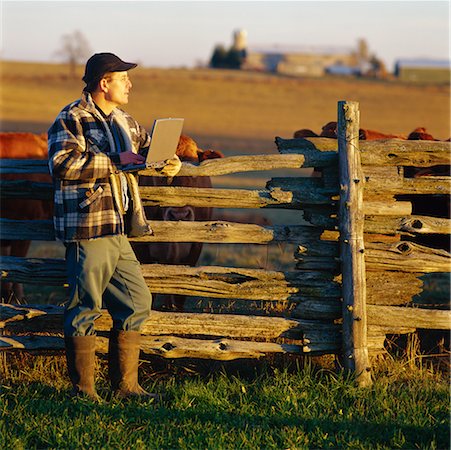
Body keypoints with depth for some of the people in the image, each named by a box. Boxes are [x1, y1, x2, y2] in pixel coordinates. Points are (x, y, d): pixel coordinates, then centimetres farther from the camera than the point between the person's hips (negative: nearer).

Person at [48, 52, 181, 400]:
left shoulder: (124, 122, 18)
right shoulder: (71, 120, -7)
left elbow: (149, 147, 33)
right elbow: (62, 163, -22)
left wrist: (169, 161, 9)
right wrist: (116, 162, -19)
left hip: (118, 232, 9)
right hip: (87, 231, -9)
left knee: (138, 303, 10)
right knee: (86, 307, -3)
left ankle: (126, 384, 20)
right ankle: (83, 390, 5)